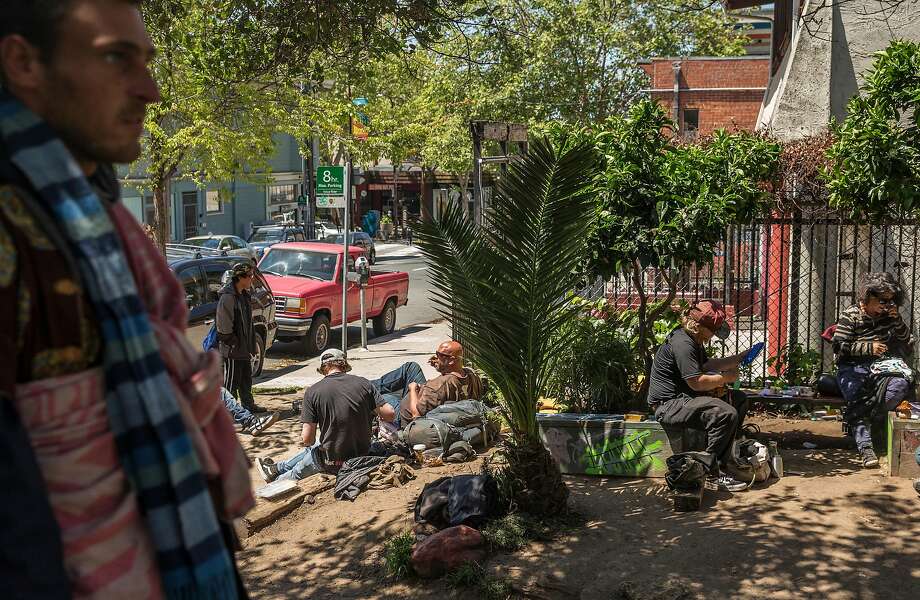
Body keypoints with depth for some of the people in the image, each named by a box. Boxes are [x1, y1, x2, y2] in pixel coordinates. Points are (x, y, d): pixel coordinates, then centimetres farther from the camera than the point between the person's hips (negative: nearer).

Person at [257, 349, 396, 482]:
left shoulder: (313, 392, -11)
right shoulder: (363, 384, -5)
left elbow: (307, 439, -12)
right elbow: (390, 414, -8)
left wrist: (309, 442, 12)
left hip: (334, 464, -3)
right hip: (362, 455, 3)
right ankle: (278, 468, 51)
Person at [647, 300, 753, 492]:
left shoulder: (693, 339, 13)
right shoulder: (682, 343, -22)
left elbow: (707, 364, 24)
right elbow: (697, 382, -25)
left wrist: (740, 358, 19)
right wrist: (726, 377, -10)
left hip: (683, 397, 12)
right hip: (669, 405, -12)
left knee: (740, 399, 16)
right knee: (726, 413, -30)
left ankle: (726, 459, 14)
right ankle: (714, 473, -20)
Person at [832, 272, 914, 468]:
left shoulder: (888, 315, 14)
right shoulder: (850, 315, 0)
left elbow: (907, 341, 17)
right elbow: (840, 348, -7)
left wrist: (897, 320, 1)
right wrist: (869, 347, -16)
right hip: (853, 369, -4)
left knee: (900, 385, -30)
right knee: (856, 399, -31)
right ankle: (865, 447, -34)